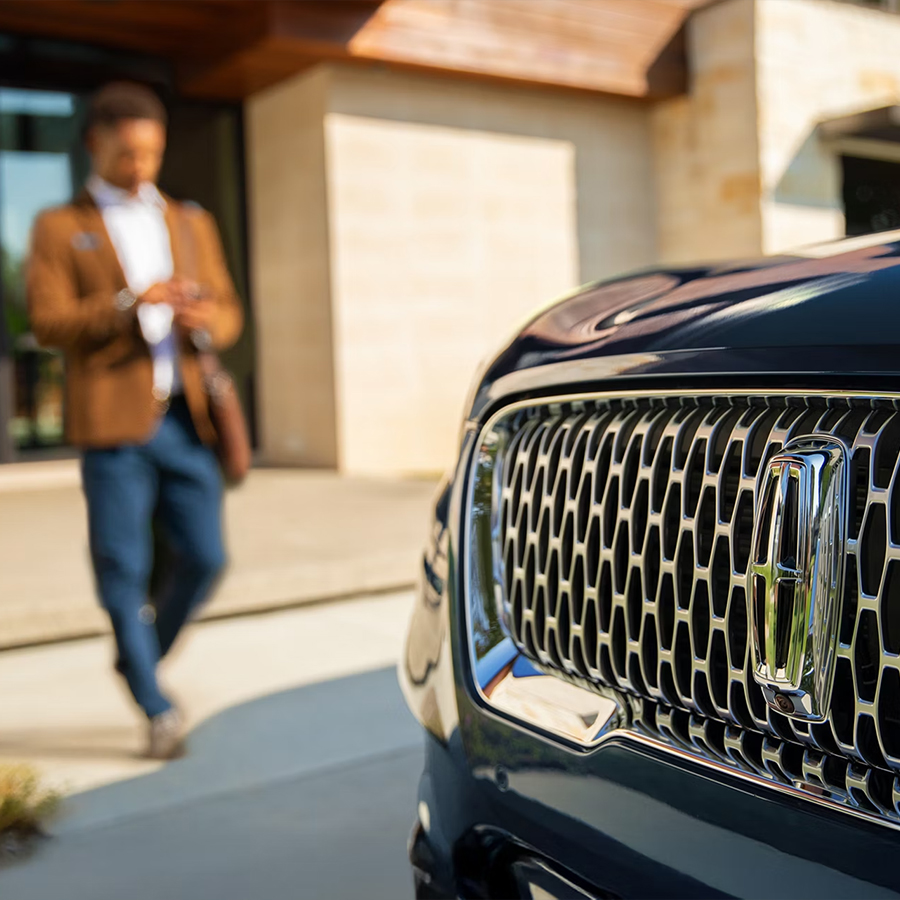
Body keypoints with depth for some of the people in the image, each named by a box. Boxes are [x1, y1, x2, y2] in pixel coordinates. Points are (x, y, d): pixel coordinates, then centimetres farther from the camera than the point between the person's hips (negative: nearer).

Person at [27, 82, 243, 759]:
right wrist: (130, 304, -18)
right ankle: (157, 709, 10)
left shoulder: (191, 222, 19)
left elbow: (227, 312, 16)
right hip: (113, 419, -4)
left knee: (204, 555, 3)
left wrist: (204, 320, -8)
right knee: (124, 568, -2)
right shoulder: (59, 228, 7)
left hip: (186, 417, 4)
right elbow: (48, 321, -4)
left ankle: (141, 658, 29)